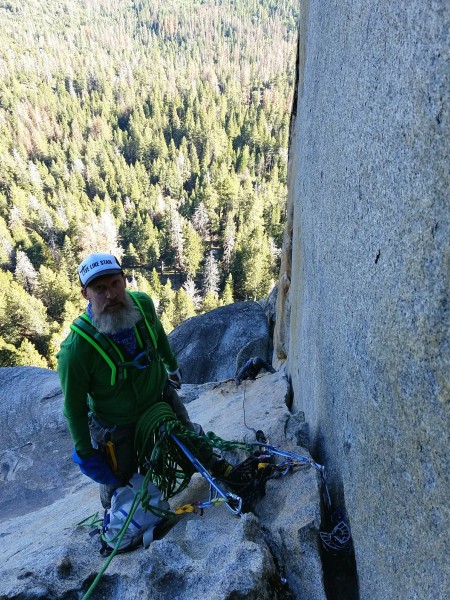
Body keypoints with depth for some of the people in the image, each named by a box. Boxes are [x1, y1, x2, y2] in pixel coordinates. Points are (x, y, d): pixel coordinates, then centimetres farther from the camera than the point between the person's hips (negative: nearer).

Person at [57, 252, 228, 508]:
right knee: (119, 481, 16)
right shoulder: (76, 348, -35)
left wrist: (173, 366, 16)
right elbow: (74, 406, -20)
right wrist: (85, 453, -10)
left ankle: (214, 463, 59)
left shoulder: (143, 304, -24)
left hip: (161, 394, 4)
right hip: (118, 424, -3)